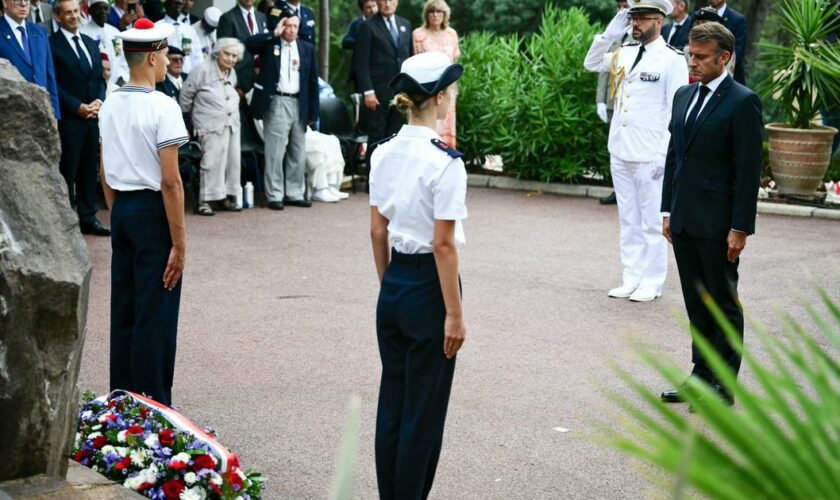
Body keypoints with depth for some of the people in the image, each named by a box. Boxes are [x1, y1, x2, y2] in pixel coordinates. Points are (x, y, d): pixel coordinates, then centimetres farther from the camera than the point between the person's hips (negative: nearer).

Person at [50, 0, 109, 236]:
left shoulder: (91, 43, 16)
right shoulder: (52, 44, -6)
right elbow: (54, 84, -11)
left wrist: (99, 101, -2)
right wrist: (78, 107, -14)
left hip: (93, 117, 6)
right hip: (68, 119, -6)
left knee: (90, 170, 10)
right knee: (67, 171, -2)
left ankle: (88, 218, 17)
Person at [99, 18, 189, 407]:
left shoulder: (110, 105, 7)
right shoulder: (162, 107, -15)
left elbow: (104, 174, 13)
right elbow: (170, 181, -17)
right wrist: (179, 242, -14)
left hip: (122, 209, 8)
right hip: (153, 211, -8)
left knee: (123, 308, 15)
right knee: (155, 313, 0)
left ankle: (122, 398, 24)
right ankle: (152, 402, 6)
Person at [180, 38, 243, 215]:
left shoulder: (232, 73, 13)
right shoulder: (203, 70, -9)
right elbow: (186, 95, -2)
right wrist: (187, 118, 5)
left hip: (231, 125, 7)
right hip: (211, 126, -7)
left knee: (232, 160, 5)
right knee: (212, 161, -12)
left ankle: (226, 197, 14)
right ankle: (205, 200, -8)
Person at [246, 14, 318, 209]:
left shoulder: (307, 48, 12)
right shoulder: (270, 44, 4)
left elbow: (313, 81, 11)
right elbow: (249, 44, -16)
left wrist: (312, 112, 6)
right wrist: (274, 34, -11)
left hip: (299, 104, 4)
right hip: (276, 103, -4)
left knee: (298, 153, 8)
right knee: (275, 152, -4)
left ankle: (295, 194, 17)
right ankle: (275, 196, 2)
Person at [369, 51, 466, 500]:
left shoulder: (384, 154, 4)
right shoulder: (445, 161, -18)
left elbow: (377, 231, 9)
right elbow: (443, 244, -18)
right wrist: (454, 314, -13)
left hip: (394, 284, 8)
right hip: (429, 287, -7)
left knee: (392, 402, 15)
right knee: (424, 409, 4)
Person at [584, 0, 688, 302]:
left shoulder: (672, 60, -9)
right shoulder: (625, 53, 9)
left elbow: (676, 112, -11)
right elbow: (591, 64, 19)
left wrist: (665, 156, -14)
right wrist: (608, 35, 3)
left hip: (650, 156, -6)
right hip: (620, 152, 7)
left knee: (652, 221, 1)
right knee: (628, 220, 12)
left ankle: (652, 283, 9)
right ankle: (632, 277, 20)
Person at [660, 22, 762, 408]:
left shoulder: (742, 102, -11)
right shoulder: (684, 96, 12)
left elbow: (749, 169, -13)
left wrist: (740, 228, -16)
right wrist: (668, 210, 12)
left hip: (717, 225, -7)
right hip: (684, 222, 7)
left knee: (724, 304, 4)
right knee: (696, 304, 14)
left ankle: (723, 385, 12)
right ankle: (702, 376, 23)